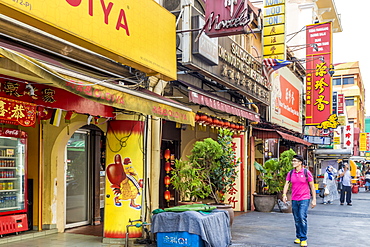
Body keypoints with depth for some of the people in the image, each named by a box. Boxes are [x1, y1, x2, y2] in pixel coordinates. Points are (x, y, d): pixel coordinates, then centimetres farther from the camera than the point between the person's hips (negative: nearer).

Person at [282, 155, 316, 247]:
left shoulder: (306, 172, -5)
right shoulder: (290, 173, 5)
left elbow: (312, 186, -2)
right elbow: (286, 184, 1)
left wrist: (314, 199, -4)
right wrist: (284, 194, -17)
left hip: (304, 199, -4)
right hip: (294, 199, 4)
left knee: (302, 218, -14)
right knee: (297, 219, 11)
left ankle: (303, 239, -5)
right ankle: (298, 237, 25)